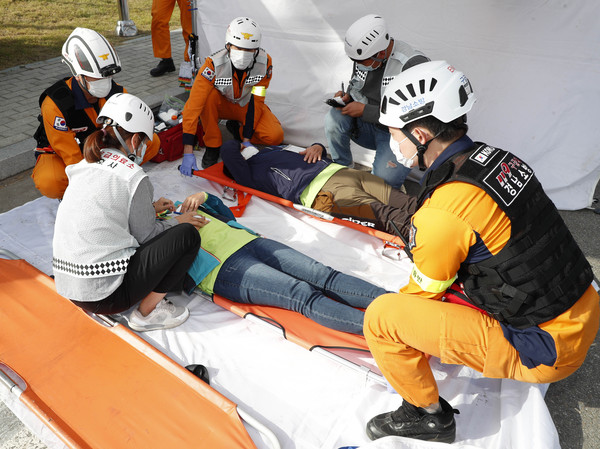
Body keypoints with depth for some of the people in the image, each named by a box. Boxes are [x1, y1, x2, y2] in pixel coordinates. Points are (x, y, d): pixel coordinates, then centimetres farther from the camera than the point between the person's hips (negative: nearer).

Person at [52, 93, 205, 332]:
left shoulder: (85, 166, 8)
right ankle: (147, 312, 0)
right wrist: (177, 221, 12)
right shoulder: (132, 176, -14)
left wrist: (149, 209, 27)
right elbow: (146, 234, -5)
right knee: (186, 235, -5)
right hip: (104, 297, -8)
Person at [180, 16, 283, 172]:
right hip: (222, 104, -1)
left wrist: (246, 140, -24)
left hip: (247, 105, 1)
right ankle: (212, 145, -14)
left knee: (276, 137, -23)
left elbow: (255, 102, -18)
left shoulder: (265, 62, -25)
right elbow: (193, 105, -36)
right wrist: (188, 152, -43)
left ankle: (238, 129, 6)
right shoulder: (214, 64, -32)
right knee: (208, 96, -37)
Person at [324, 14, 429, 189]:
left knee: (385, 177, -31)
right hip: (366, 126, 6)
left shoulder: (413, 65, -24)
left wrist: (364, 110, -25)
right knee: (334, 117, -22)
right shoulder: (363, 54, -3)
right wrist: (346, 96, -9)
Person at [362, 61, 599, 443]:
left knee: (381, 316, -13)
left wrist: (389, 320, 12)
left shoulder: (444, 211, -27)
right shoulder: (498, 158, -2)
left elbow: (425, 291, -10)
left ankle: (429, 415, 11)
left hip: (545, 350, -8)